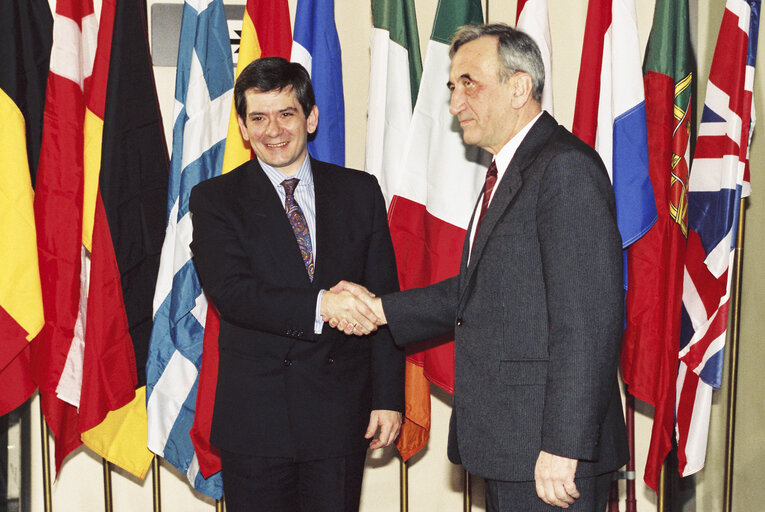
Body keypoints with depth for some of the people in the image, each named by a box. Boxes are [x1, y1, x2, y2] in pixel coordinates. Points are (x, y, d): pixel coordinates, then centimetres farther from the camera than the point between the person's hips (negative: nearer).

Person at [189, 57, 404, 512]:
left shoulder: (360, 192, 6)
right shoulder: (215, 199, 1)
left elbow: (383, 301, 5)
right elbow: (230, 291, -14)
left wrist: (388, 397, -1)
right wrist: (319, 305, -27)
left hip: (341, 416, 1)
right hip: (254, 418, -1)